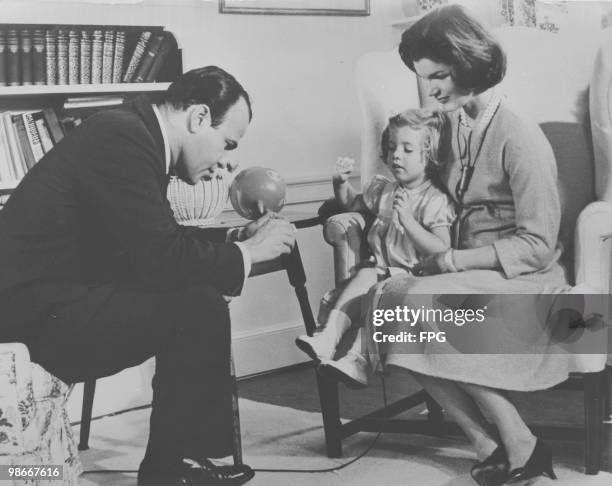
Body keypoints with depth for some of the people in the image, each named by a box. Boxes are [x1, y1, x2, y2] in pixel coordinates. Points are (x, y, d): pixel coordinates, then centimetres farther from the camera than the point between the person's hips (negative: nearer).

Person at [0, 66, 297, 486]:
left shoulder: (134, 134, 12)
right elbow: (160, 259, -24)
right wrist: (248, 253, -11)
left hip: (57, 296, 11)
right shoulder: (121, 137, -19)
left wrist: (241, 238, 10)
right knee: (200, 309, -17)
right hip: (35, 307, -11)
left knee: (195, 292, 12)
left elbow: (164, 240, 20)